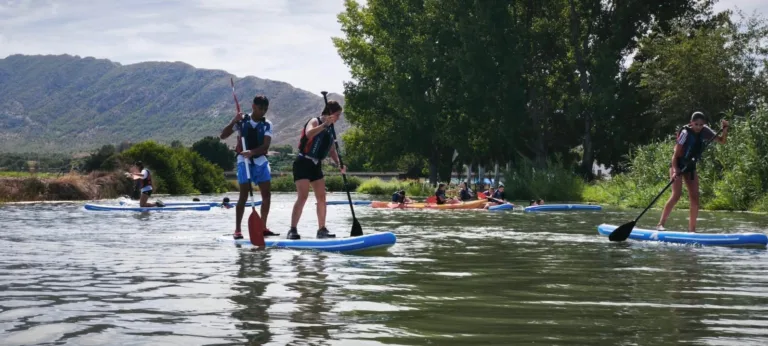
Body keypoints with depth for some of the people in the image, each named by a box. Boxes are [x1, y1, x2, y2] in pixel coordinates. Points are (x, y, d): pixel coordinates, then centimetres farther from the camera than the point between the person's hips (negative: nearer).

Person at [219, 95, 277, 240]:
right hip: (244, 161, -3)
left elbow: (265, 145, -12)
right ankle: (237, 229, -6)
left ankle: (263, 228, 11)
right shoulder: (241, 121, -3)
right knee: (244, 195, -9)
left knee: (266, 194, 1)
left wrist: (251, 152, -29)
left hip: (260, 161, 3)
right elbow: (223, 136, -5)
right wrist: (233, 122, -18)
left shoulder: (267, 125, 1)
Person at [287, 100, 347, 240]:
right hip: (303, 163, -8)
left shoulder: (330, 129, 13)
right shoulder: (315, 121, -10)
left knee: (321, 198, 6)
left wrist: (339, 164, 0)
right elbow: (309, 134, -33)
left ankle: (322, 229, 14)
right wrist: (325, 124, -36)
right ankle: (293, 230, -16)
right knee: (302, 197, -16)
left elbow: (332, 150, 16)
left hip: (316, 165, 8)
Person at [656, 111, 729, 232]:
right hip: (678, 166, -6)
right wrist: (675, 170, -34)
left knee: (695, 198, -1)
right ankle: (660, 224, -16)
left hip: (690, 167, 6)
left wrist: (725, 129, -14)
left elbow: (722, 141, 5)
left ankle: (692, 229, 4)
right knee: (676, 195, -19)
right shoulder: (686, 133, -19)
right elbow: (675, 154, -22)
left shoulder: (704, 131, -2)